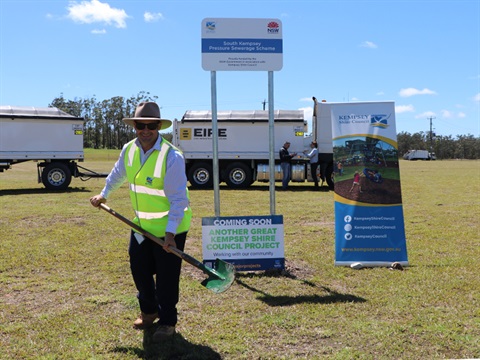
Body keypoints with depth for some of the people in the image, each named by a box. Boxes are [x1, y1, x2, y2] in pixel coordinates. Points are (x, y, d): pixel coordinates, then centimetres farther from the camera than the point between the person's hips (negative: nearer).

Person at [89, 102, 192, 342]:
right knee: (139, 269, 17)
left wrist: (170, 233, -27)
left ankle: (167, 322, 21)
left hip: (170, 227, -6)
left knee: (166, 277, 1)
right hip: (142, 224, 7)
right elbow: (118, 174, 22)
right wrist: (104, 194, 25)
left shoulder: (172, 156, -23)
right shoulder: (129, 150, -2)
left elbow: (178, 200, -24)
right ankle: (148, 311, 40)